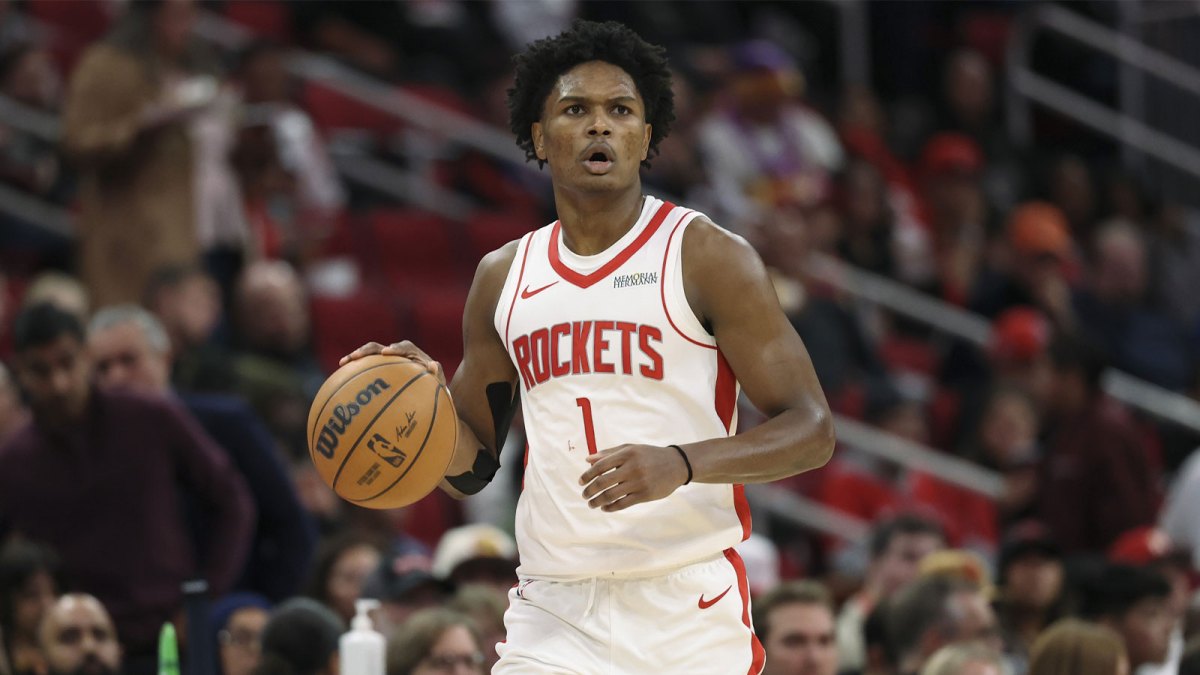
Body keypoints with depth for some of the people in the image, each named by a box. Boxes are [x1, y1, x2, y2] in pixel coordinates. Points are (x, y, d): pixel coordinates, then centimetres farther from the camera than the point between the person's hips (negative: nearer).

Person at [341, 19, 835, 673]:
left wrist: (680, 464, -23)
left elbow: (811, 430, -7)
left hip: (689, 609, -3)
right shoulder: (504, 277, 13)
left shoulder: (707, 257, -2)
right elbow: (471, 469, 20)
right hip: (555, 612, 3)